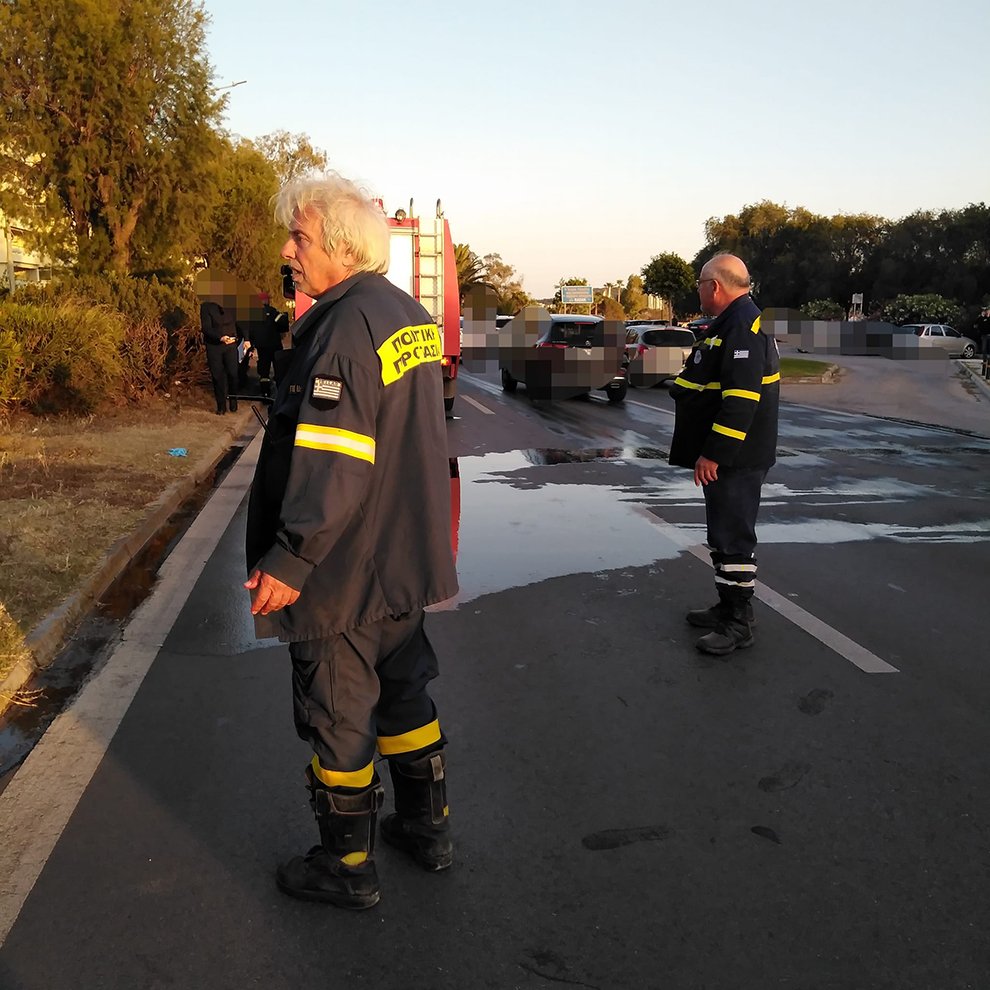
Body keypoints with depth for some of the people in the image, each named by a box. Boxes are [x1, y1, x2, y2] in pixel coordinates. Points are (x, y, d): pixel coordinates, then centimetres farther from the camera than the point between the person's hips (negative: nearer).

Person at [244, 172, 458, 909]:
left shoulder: (345, 325, -21)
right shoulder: (413, 316, 9)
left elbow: (333, 464, -27)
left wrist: (288, 559, -23)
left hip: (343, 572, -9)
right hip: (407, 559, 9)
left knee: (337, 718, 7)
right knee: (405, 694, 21)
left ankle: (347, 868, 25)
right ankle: (428, 829, 38)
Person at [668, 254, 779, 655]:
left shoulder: (742, 329, -19)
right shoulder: (731, 323, 16)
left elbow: (740, 400, -28)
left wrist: (714, 454, -26)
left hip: (735, 459, -11)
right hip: (728, 457, 11)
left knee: (732, 537, -5)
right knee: (725, 533, 18)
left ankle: (739, 625, 4)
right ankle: (728, 607, 30)